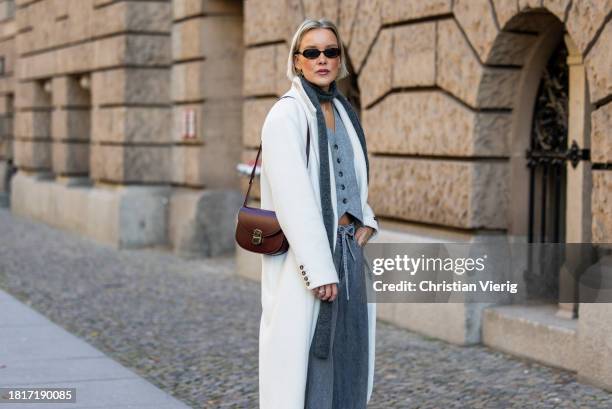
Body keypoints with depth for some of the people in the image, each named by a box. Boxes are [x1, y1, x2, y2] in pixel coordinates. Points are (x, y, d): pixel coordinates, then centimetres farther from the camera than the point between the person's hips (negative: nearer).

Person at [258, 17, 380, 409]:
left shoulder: (343, 112, 12)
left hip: (347, 251, 8)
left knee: (348, 357, 12)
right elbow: (293, 198, -18)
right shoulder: (286, 114, -11)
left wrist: (366, 219, 6)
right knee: (302, 358, -1)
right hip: (304, 258, -8)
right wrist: (320, 270, -21)